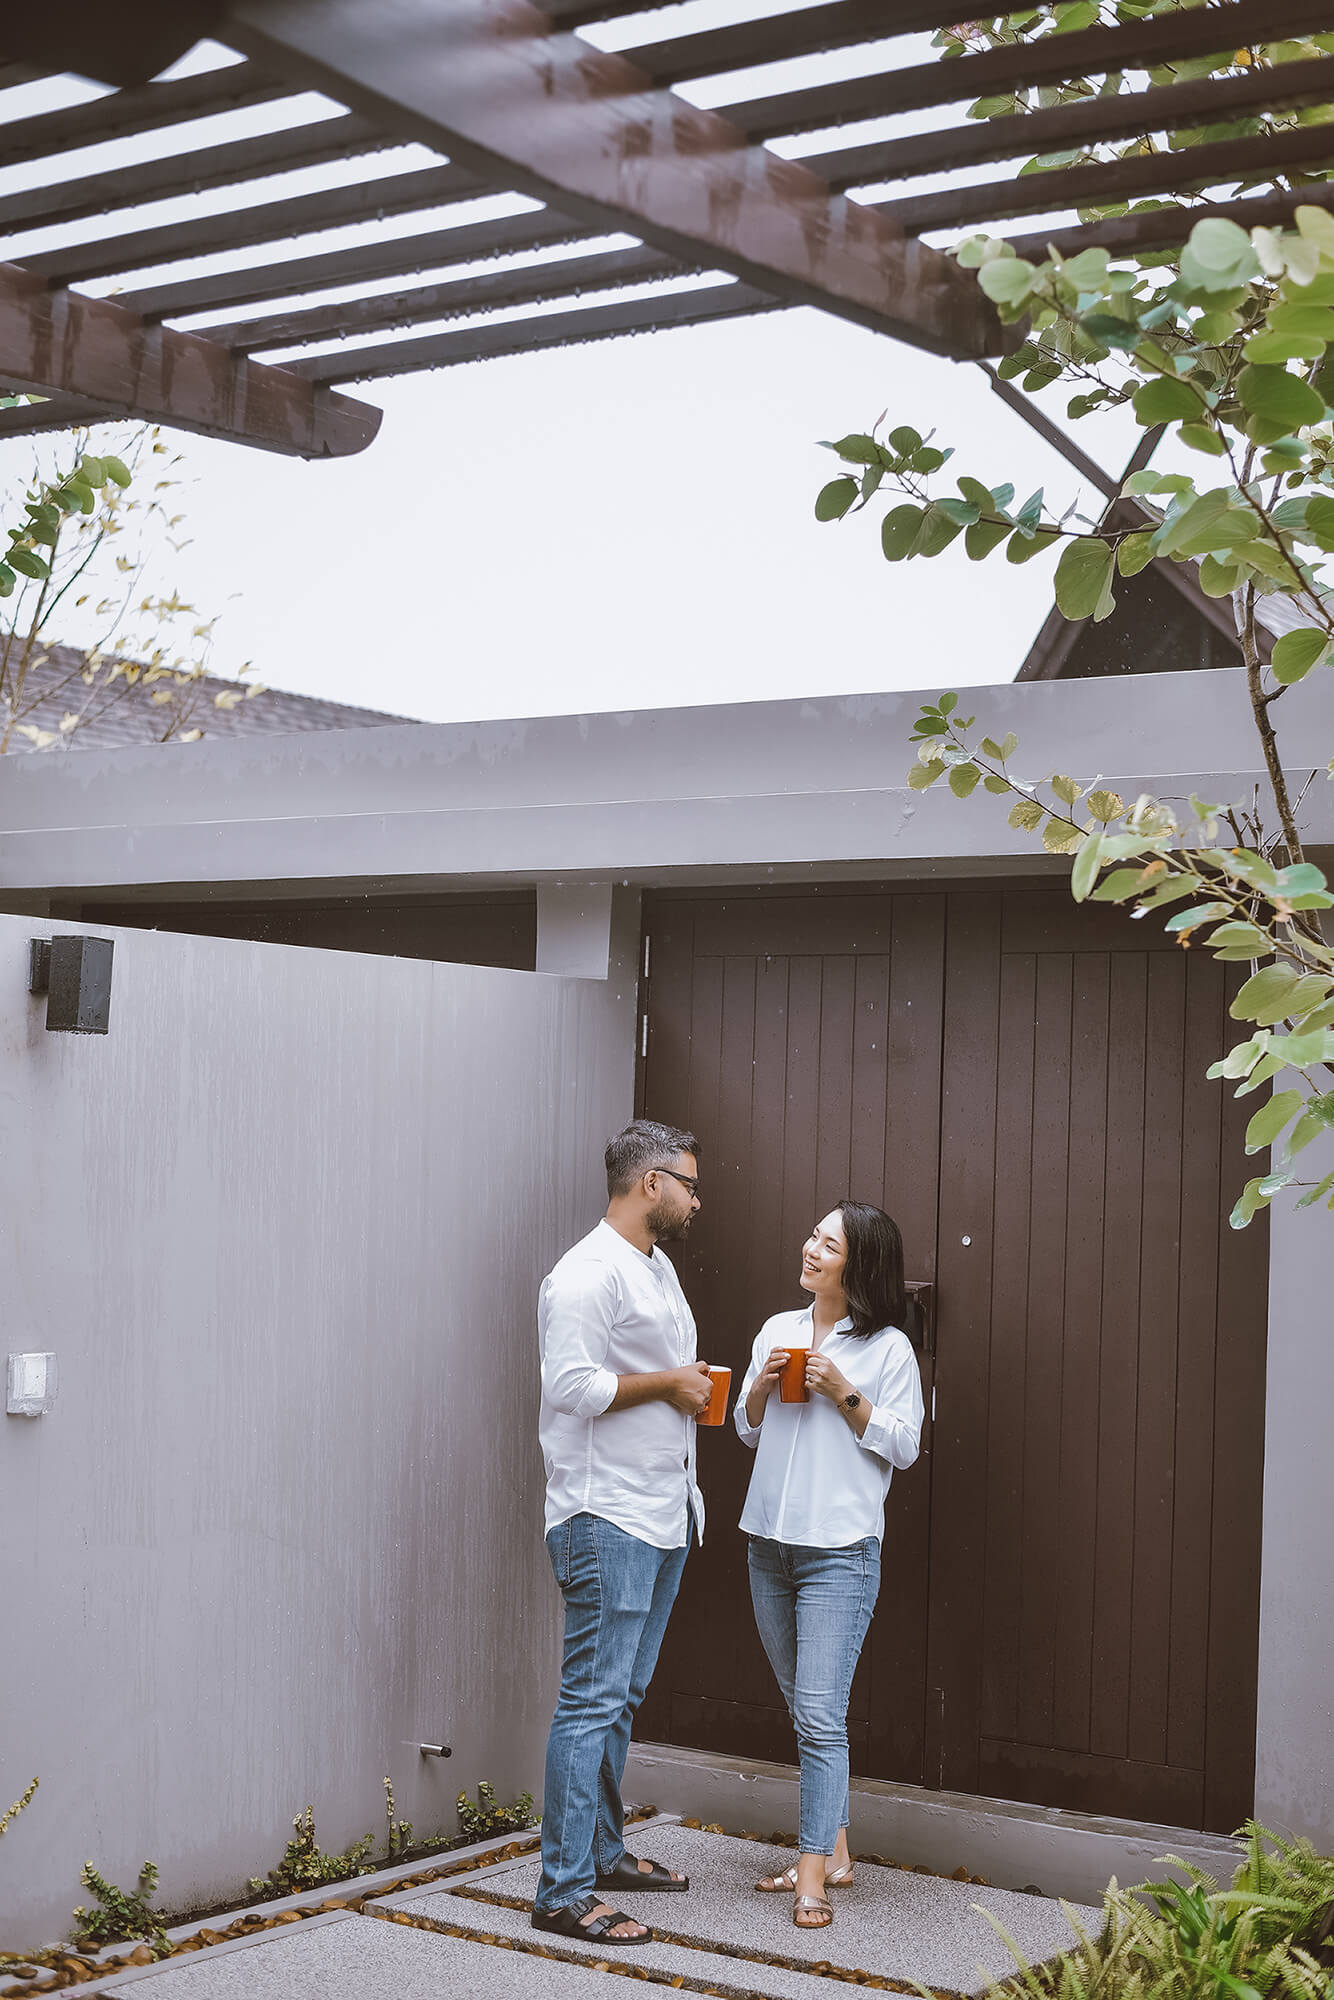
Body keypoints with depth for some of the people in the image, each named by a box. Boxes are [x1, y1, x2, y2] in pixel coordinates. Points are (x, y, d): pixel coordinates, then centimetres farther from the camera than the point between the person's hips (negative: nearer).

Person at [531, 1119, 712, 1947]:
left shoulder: (658, 1267, 18)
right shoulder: (589, 1273, -14)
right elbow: (573, 1385, -23)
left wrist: (691, 1385, 12)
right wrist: (669, 1384, -14)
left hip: (661, 1516, 10)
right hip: (608, 1520, -10)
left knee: (621, 1698, 16)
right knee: (593, 1701, -8)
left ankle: (604, 1852, 26)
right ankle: (563, 1891, -5)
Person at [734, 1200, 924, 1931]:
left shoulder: (888, 1348, -5)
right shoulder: (778, 1330, 10)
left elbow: (903, 1445, -6)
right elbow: (747, 1430, 16)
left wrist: (844, 1393, -15)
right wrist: (762, 1384, -4)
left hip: (840, 1549, -6)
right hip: (771, 1542, 6)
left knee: (820, 1714, -11)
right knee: (805, 1711, 14)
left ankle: (813, 1878, -7)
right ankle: (832, 1849, 25)